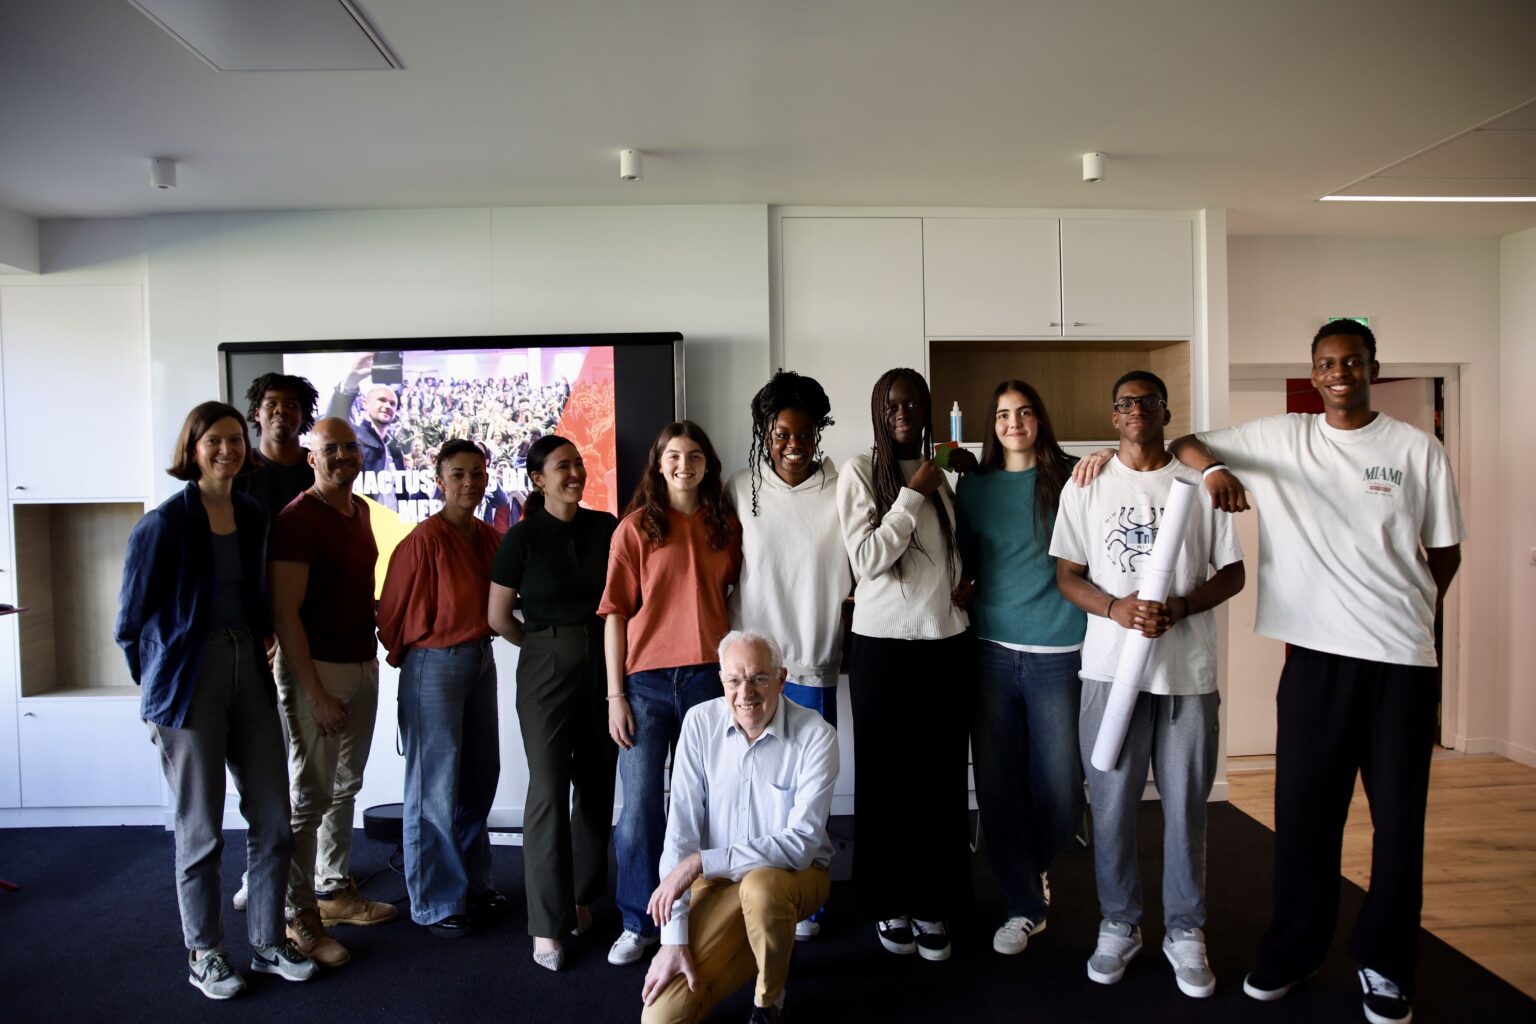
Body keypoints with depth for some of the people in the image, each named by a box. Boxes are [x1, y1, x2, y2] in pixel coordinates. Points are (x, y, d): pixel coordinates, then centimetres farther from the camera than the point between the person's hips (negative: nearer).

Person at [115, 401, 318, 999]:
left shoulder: (252, 517, 7)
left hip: (249, 670, 5)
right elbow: (131, 620, -2)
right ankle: (203, 955, 25)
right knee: (200, 828, 6)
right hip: (189, 678, -5)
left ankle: (268, 943, 24)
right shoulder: (164, 524, -9)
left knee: (273, 817, 8)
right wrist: (157, 686, 6)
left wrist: (259, 649, 10)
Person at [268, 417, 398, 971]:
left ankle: (335, 890, 29)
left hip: (362, 663, 7)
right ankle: (297, 915, 13)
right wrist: (317, 694, -18)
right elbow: (285, 612, -17)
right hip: (316, 668, -7)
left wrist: (372, 652, 11)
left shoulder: (361, 510, 11)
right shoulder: (298, 518, -13)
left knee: (345, 787, 15)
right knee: (309, 795, 0)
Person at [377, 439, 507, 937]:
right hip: (435, 665, -7)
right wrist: (406, 654, 3)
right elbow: (394, 611, -9)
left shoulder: (489, 537, 5)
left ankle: (473, 884, 30)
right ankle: (436, 903, 16)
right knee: (435, 787, 2)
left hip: (481, 658, 7)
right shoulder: (424, 539, -15)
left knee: (480, 777, 15)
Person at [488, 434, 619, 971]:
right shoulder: (522, 537, -4)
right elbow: (499, 618, 0)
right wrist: (547, 643, 7)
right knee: (549, 789, -4)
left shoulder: (606, 526, 4)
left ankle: (582, 896, 26)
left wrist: (590, 643, 3)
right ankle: (548, 925, 5)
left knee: (597, 784, 8)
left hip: (604, 661, 3)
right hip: (546, 668, -3)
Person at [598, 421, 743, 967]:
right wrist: (615, 694, -6)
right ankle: (638, 922, 20)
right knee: (640, 806, 2)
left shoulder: (727, 527, 8)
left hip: (709, 677, 2)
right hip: (647, 681, -2)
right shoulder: (636, 527, 0)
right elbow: (615, 613, -1)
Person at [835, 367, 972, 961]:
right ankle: (889, 904, 22)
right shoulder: (860, 472, -4)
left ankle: (933, 903, 22)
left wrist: (963, 582, 5)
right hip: (883, 644, -4)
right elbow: (866, 559, -13)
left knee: (941, 777, 5)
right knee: (884, 777, 4)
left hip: (946, 643, 4)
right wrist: (914, 494, -12)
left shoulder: (944, 474, 11)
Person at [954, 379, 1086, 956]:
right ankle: (1025, 903, 22)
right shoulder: (973, 486, 10)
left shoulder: (1069, 476, 3)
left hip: (1057, 653, -2)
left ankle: (1035, 866, 35)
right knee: (997, 783, 4)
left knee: (1059, 786, 2)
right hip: (991, 649, 2)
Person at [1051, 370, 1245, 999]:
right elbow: (1067, 574, 5)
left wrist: (1179, 608, -12)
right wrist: (1116, 608, -13)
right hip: (1111, 665, 0)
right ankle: (1119, 924, 23)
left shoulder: (1200, 484, 5)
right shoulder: (1087, 486, 6)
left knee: (1186, 805, 7)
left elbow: (1232, 573, 6)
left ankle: (1185, 931, 24)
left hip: (1189, 666, 0)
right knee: (1112, 803, 6)